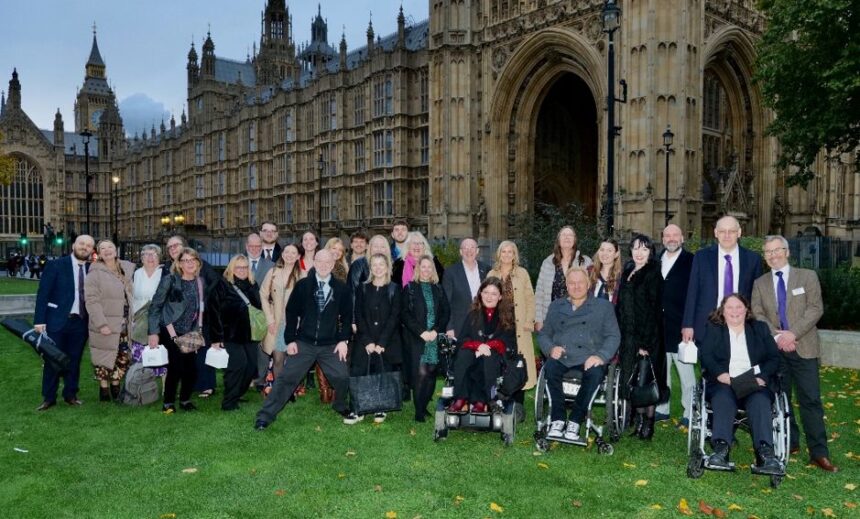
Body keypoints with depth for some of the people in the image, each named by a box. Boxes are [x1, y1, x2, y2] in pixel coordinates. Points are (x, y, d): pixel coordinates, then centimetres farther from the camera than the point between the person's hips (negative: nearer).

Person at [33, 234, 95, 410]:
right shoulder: (56, 265, -4)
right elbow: (43, 293, -7)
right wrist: (39, 320, -12)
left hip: (81, 322, 3)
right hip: (57, 320, -3)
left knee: (74, 360, 11)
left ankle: (70, 395, 22)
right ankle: (48, 398, 16)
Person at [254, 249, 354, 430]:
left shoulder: (341, 288, -2)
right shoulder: (302, 285, -3)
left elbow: (347, 316, 5)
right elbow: (291, 312, 0)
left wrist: (343, 340, -3)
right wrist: (290, 339, -3)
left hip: (331, 346, 1)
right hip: (304, 343, -1)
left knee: (342, 377, -3)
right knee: (287, 378, -2)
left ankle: (341, 407, 27)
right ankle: (265, 415, 9)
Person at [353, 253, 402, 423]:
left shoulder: (394, 289, 4)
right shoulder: (362, 288, 9)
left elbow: (394, 318, -3)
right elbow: (358, 316, 2)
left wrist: (381, 343, -12)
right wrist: (368, 341, -10)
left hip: (387, 342, -1)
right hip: (364, 342, 1)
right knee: (357, 374, -8)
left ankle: (380, 410, 12)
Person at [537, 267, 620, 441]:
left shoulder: (603, 306, 14)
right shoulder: (556, 306, 22)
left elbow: (613, 336, 5)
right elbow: (543, 334, 18)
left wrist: (601, 356, -13)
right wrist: (551, 348, -5)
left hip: (589, 358, -1)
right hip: (561, 357, 1)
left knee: (596, 373, -34)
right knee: (550, 367, -32)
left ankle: (575, 420, -20)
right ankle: (558, 419, -20)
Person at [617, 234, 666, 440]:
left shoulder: (653, 274, -9)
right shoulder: (627, 273, 11)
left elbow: (652, 310, -14)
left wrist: (645, 341, -18)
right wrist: (620, 336, 10)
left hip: (647, 335, -6)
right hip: (628, 336, 6)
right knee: (631, 378, 10)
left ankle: (649, 421, 13)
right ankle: (639, 418, 21)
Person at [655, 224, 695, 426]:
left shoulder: (691, 261, -5)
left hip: (681, 326, -5)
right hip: (658, 327, 6)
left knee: (686, 372, 1)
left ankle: (689, 414, 10)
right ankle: (662, 409, 25)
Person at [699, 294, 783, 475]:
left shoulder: (760, 328, 22)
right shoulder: (713, 329, 19)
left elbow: (774, 357, 11)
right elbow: (705, 355, 4)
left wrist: (761, 376, -8)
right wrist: (720, 373, -16)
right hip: (723, 383, -1)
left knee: (760, 401, -32)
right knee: (723, 399, -34)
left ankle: (765, 452, -45)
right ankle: (721, 449, -49)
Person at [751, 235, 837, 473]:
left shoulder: (808, 276, 5)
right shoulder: (760, 283, 11)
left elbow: (816, 308, -4)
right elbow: (757, 314, 3)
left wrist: (793, 333, -15)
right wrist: (776, 336, -12)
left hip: (803, 347, -2)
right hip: (775, 348, 3)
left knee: (810, 400, -4)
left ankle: (819, 453, 0)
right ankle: (789, 443, 21)